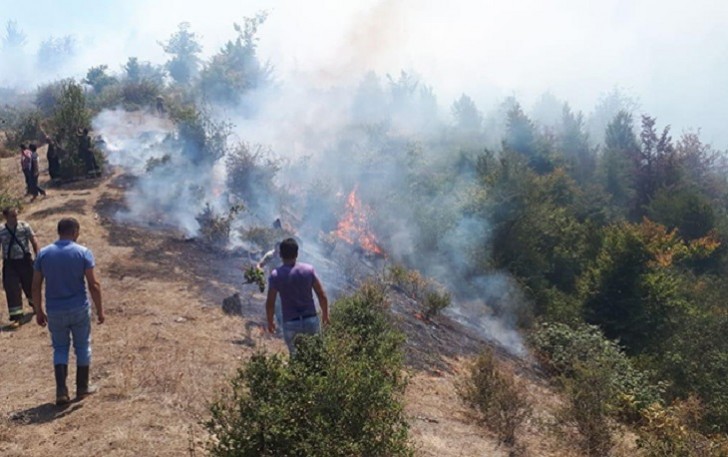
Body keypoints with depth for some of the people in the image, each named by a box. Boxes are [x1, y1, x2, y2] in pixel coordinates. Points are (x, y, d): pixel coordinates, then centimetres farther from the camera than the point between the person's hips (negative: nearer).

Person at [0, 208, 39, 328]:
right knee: (12, 290, -3)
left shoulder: (24, 226, -7)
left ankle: (34, 303, 44)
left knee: (30, 284, 15)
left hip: (25, 260, 0)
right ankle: (16, 316, 3)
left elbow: (33, 241, -3)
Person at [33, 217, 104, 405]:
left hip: (54, 311, 2)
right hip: (79, 308, -2)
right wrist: (100, 310, -2)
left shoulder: (44, 253, -1)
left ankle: (61, 391, 5)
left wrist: (39, 311, 12)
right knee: (82, 346, 14)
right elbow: (94, 284, -10)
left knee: (60, 348, 14)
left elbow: (36, 286, 1)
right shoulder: (83, 252, -9)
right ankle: (82, 388, 21)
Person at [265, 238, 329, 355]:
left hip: (290, 323, -1)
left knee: (295, 355, 15)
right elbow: (322, 296, -3)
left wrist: (270, 321, 11)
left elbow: (270, 303, -5)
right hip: (311, 320, 1)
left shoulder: (275, 275, -8)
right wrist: (325, 314, 13)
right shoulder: (309, 270, -5)